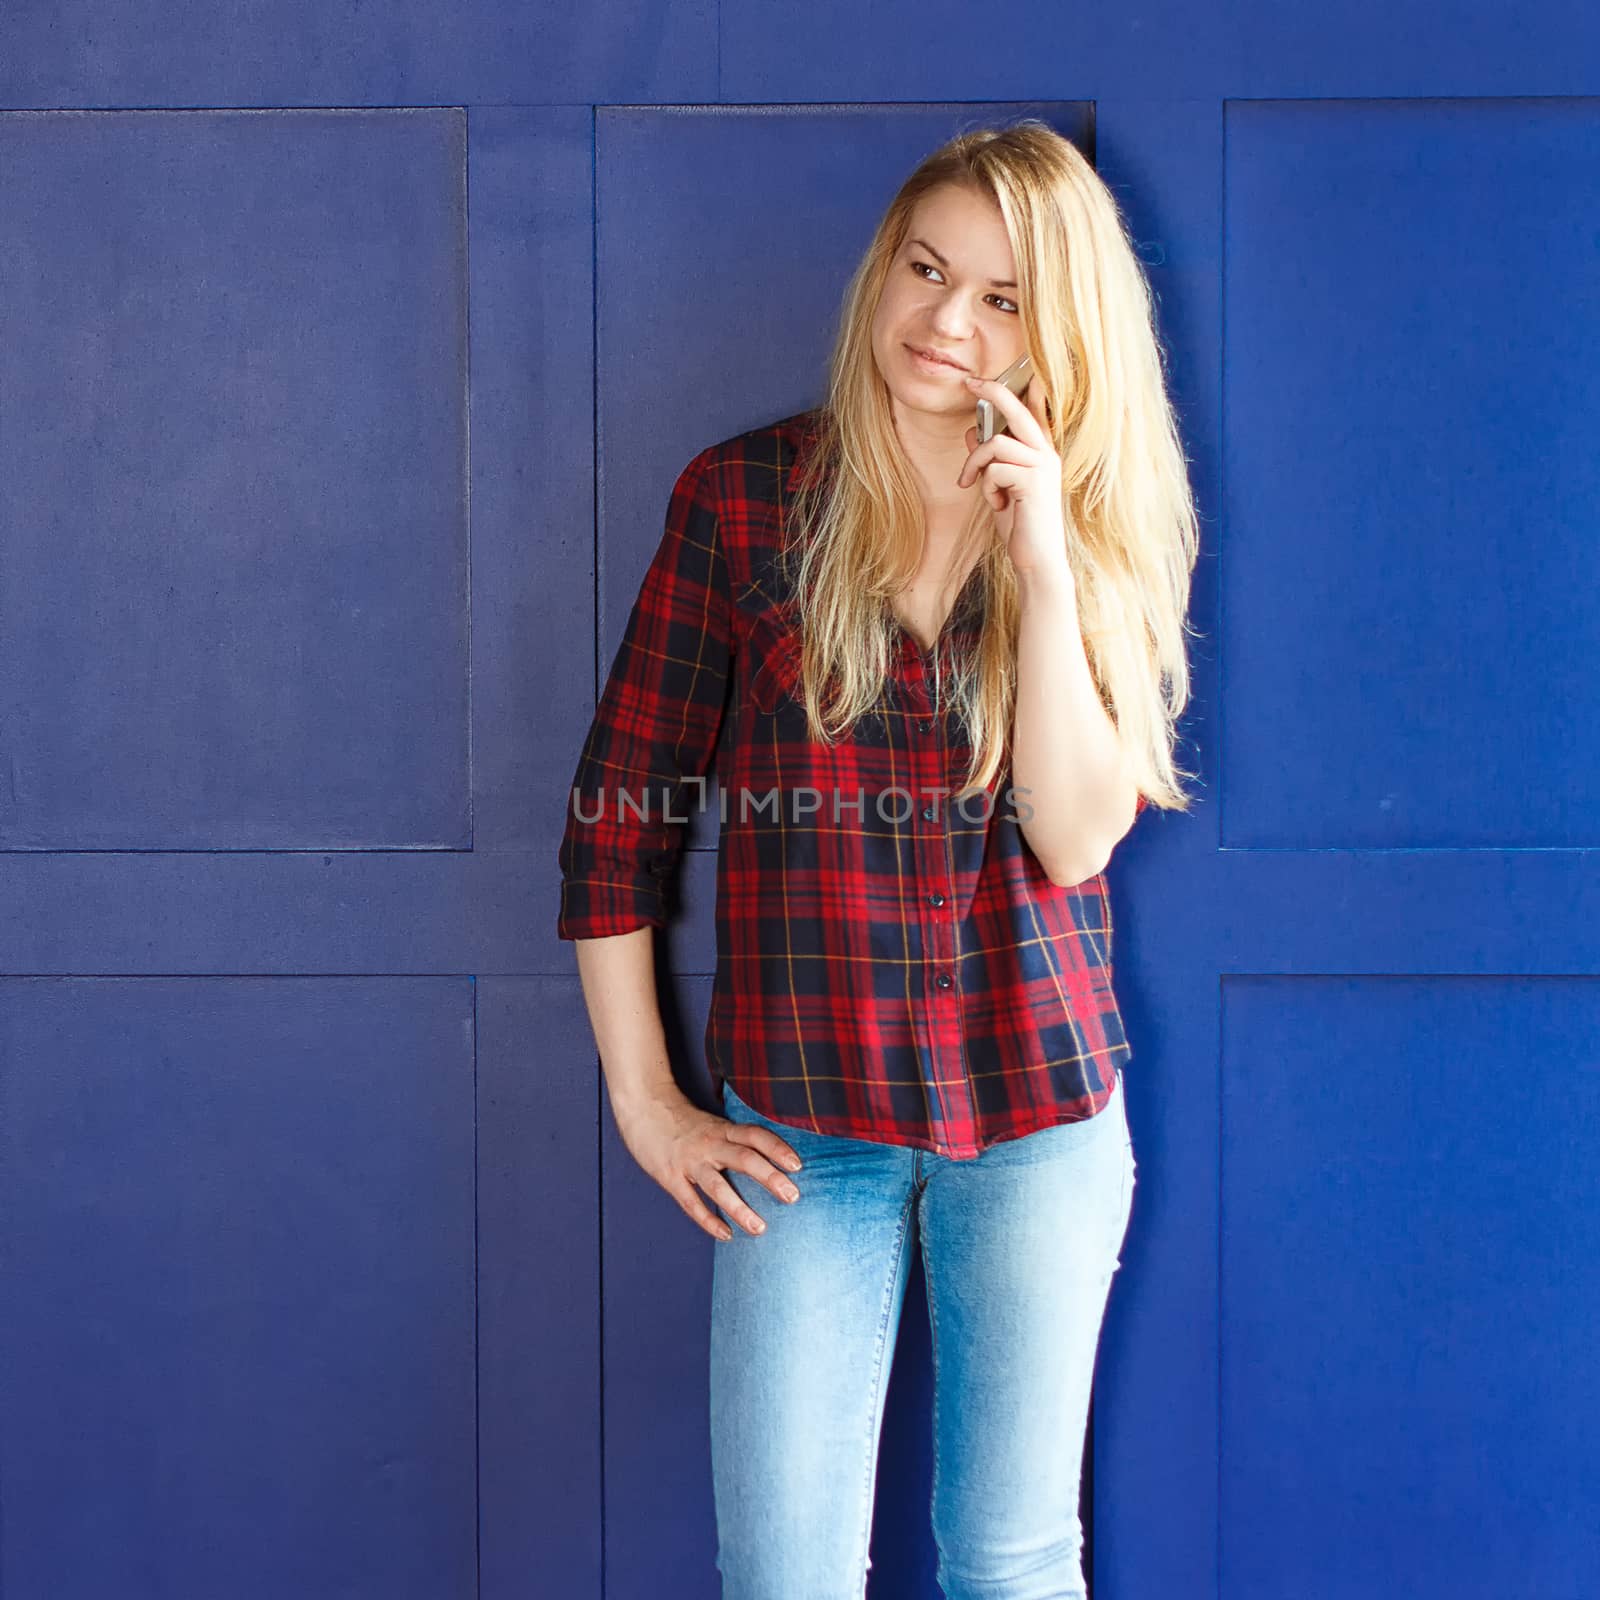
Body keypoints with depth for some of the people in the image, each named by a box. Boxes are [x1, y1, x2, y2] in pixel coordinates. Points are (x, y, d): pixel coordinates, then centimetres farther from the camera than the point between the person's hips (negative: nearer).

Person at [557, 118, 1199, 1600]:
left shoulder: (1099, 532, 1)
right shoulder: (744, 495, -3)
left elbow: (1073, 836, -11)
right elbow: (617, 808, 0)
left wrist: (1042, 561, -18)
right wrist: (642, 1096, -1)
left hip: (1037, 1105, 1)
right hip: (800, 1122, -1)